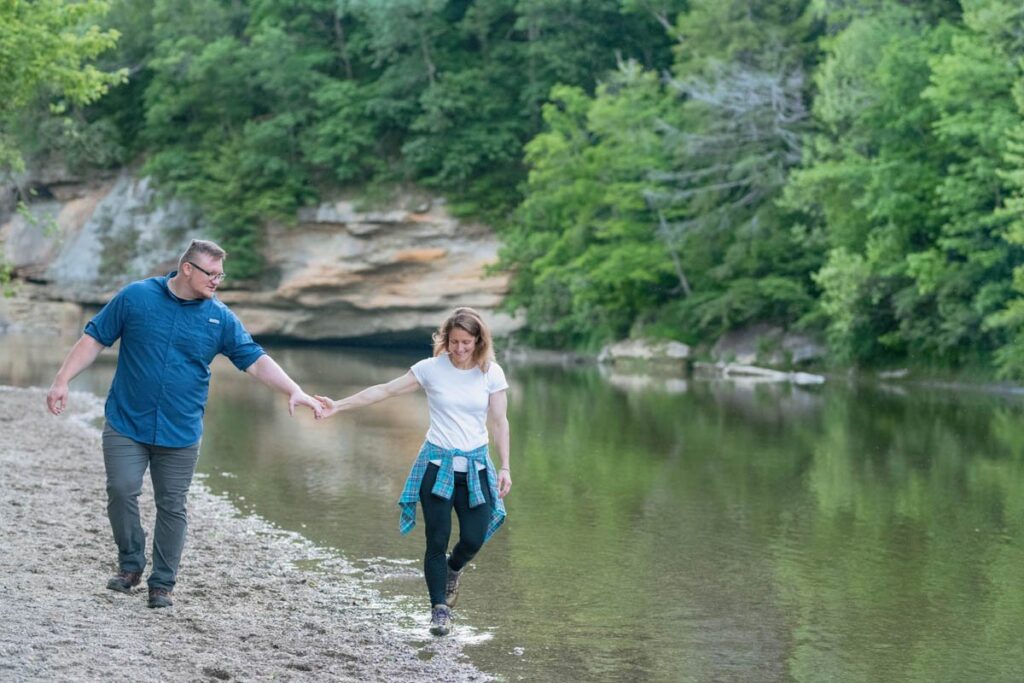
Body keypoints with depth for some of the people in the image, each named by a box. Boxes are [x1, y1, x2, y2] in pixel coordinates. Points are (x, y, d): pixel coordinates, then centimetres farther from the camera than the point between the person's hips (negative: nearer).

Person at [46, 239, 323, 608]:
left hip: (180, 433, 1)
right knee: (121, 492, -7)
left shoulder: (221, 318, -1)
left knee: (172, 507, 6)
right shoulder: (135, 297, -5)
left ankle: (162, 583, 19)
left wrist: (293, 391, -16)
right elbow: (93, 339, 1)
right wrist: (62, 380, -6)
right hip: (126, 424, -1)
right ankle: (130, 564, 17)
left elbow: (255, 360, -3)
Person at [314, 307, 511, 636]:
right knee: (437, 541, -3)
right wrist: (339, 405, -8)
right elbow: (384, 390, -4)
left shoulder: (491, 373, -3)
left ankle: (452, 569, 33)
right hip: (437, 464, -1)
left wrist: (505, 467, -2)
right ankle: (440, 609, 12)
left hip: (475, 466, 1)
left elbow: (499, 422, 2)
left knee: (473, 539, -3)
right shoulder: (431, 368, -6)